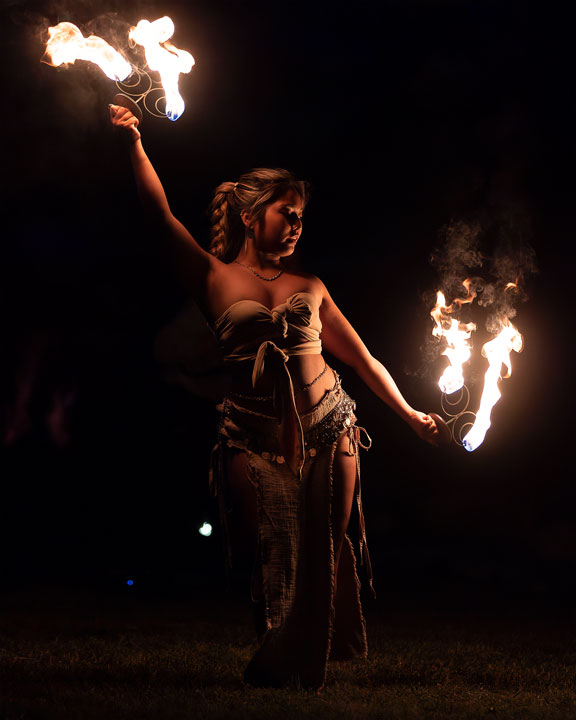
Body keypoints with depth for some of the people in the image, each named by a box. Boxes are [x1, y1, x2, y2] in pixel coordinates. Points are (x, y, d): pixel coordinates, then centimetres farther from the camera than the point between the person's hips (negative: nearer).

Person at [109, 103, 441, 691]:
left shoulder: (310, 288, 14)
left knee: (325, 561, 4)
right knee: (277, 565, -3)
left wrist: (410, 414, 19)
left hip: (328, 432, 3)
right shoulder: (214, 278, 5)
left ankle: (309, 673, 19)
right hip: (255, 441, -3)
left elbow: (361, 358, 18)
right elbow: (161, 213, -5)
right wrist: (134, 142, -11)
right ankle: (273, 676, 15)